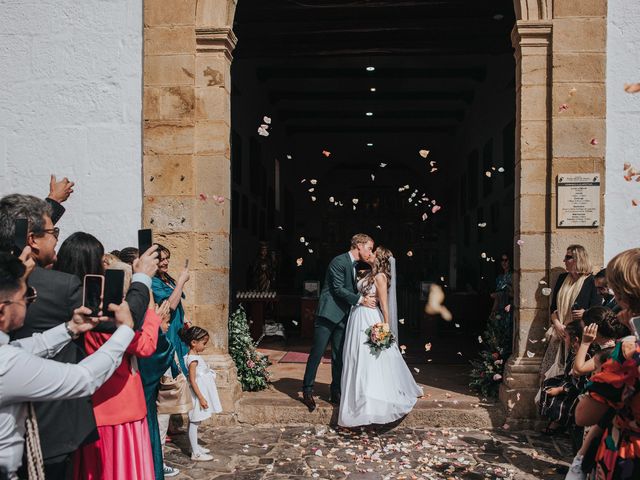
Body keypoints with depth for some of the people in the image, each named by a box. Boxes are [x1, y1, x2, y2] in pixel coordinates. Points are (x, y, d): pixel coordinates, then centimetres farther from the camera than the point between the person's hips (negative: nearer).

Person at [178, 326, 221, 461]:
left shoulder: (195, 356, 9)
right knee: (194, 422, -2)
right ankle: (195, 453, 3)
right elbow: (192, 380, -22)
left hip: (201, 393, 10)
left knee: (195, 422, 18)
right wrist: (201, 397, -23)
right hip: (197, 394, -10)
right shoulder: (193, 359, -20)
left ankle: (195, 447, 29)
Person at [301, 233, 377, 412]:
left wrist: (365, 298, 5)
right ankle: (307, 391, 5)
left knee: (339, 356, 10)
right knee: (317, 353, -3)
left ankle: (336, 392, 17)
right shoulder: (339, 262, -12)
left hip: (343, 317, 8)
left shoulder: (354, 266, 15)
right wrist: (361, 300, -15)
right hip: (328, 314, -8)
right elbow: (338, 289, -16)